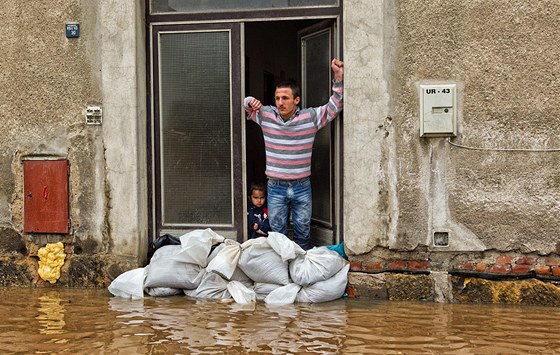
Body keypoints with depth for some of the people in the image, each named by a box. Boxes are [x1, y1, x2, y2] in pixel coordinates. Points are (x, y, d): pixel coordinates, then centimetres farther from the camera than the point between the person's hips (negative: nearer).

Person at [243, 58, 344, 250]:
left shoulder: (310, 117, -6)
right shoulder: (266, 115, -1)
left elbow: (335, 106, -2)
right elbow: (247, 104, 15)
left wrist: (338, 78, -13)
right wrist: (250, 102, -9)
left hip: (302, 187, 0)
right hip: (276, 187, 0)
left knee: (303, 233, 11)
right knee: (277, 233, 8)